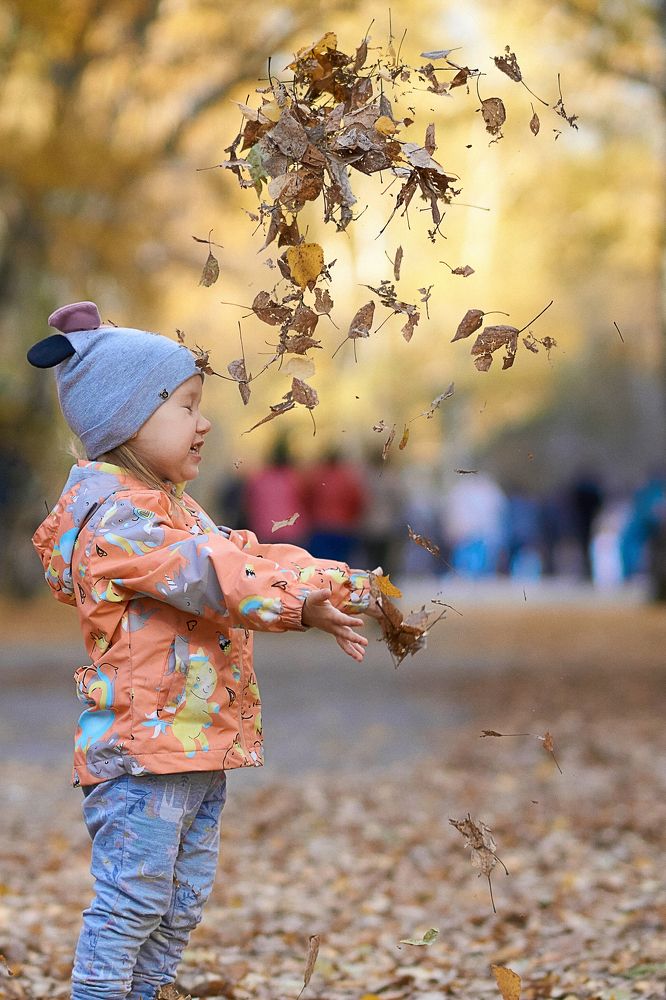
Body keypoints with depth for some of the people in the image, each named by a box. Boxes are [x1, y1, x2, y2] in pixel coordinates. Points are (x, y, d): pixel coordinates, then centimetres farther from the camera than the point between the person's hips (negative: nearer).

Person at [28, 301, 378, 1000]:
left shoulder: (175, 507, 19)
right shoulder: (110, 512, -15)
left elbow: (242, 557, 14)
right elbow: (203, 576, -24)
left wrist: (332, 586, 0)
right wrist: (301, 601, -26)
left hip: (201, 742, 10)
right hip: (142, 747, -10)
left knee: (182, 902, 15)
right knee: (131, 902, -6)